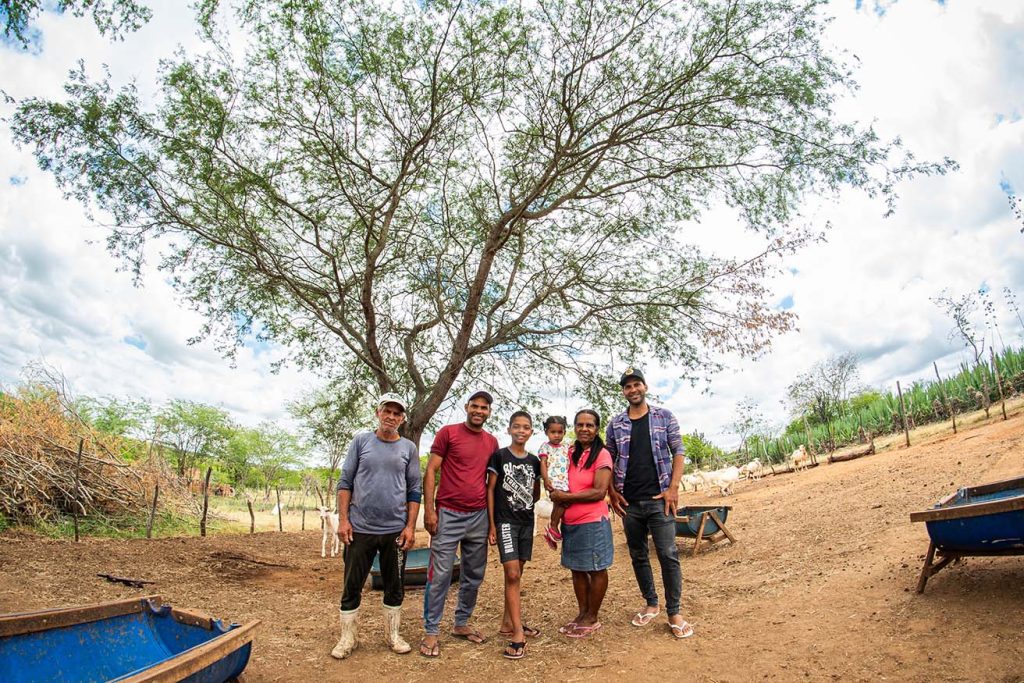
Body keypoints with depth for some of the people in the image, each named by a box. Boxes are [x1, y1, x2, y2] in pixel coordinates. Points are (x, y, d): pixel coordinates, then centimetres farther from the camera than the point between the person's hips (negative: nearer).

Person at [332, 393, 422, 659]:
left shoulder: (408, 448, 4)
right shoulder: (361, 441, 2)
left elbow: (415, 491, 4)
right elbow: (345, 482, 2)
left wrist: (410, 527, -3)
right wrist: (343, 519, -5)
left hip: (396, 530, 1)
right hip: (360, 528, -1)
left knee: (395, 586, 11)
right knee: (352, 585, 8)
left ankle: (392, 635, 29)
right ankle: (348, 638, 26)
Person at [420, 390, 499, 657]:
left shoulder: (492, 442, 9)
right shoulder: (448, 432, -5)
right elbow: (430, 471, -6)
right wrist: (429, 510, -11)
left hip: (479, 517, 5)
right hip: (448, 514, -5)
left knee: (474, 575, 13)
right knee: (440, 575, 1)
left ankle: (462, 624, 29)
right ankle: (431, 631, 14)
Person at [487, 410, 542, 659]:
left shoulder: (534, 461, 6)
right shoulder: (499, 456, -6)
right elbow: (490, 490, -5)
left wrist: (523, 503, -3)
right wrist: (491, 524, -7)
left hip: (527, 521, 5)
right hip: (505, 521, -5)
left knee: (516, 574, 12)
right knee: (512, 574, -11)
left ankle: (508, 622, 26)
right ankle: (518, 634, -7)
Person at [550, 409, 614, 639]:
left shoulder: (602, 454, -11)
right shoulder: (570, 453, 8)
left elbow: (600, 492, -18)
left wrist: (567, 497, -15)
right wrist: (557, 495, -2)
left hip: (593, 522, -6)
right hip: (570, 522, 6)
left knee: (596, 570, 8)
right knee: (577, 570, 16)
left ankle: (592, 619, 22)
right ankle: (582, 613, 31)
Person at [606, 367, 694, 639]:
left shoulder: (664, 417, 1)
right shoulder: (616, 424, 6)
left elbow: (678, 452, 0)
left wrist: (673, 488, -9)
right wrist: (612, 492, 2)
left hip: (659, 499, -3)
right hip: (629, 502, 3)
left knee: (668, 555, -4)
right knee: (638, 555, 12)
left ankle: (674, 613, 10)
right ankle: (651, 604, 29)